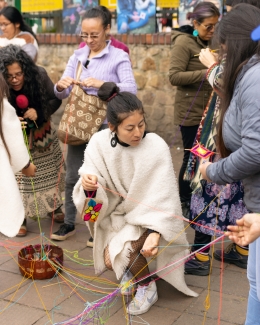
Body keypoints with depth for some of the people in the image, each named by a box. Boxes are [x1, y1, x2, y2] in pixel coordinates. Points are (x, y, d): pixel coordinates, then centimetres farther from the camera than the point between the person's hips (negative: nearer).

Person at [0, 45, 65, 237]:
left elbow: (56, 100, -12)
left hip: (42, 134, 3)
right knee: (19, 177, -4)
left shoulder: (39, 76, -23)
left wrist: (39, 112, -28)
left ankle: (54, 207, 38)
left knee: (51, 171, 16)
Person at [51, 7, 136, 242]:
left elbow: (131, 89, -19)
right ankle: (69, 223, 27)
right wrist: (61, 86, -19)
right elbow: (62, 94, 5)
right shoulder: (77, 56, 8)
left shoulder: (119, 57, -6)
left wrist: (102, 84, -33)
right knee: (72, 176, 11)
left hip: (105, 125, -4)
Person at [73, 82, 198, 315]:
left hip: (148, 216, -4)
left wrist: (154, 232, -34)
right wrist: (88, 186, -36)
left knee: (123, 251, -25)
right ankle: (130, 269, 32)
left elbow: (162, 197, -22)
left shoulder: (156, 147, -24)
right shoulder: (99, 144, -16)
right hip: (116, 213, 4)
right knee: (109, 259, -4)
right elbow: (96, 194, -12)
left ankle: (148, 288, 4)